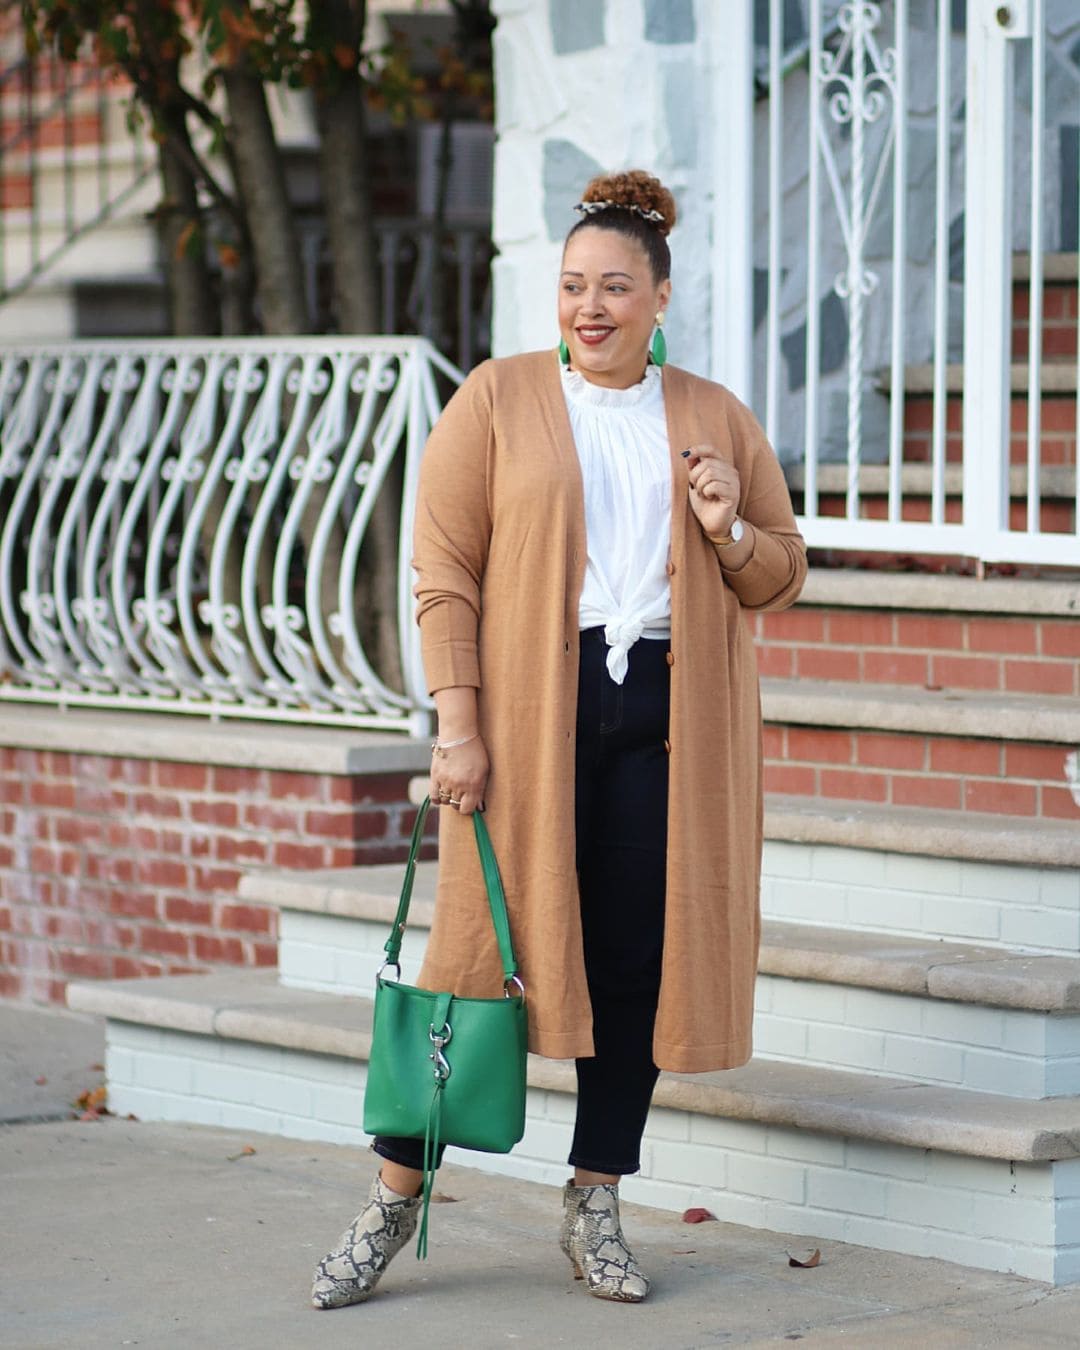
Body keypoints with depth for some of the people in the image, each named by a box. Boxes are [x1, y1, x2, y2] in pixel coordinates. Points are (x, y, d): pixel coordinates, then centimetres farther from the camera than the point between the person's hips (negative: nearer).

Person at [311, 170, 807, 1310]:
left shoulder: (716, 419, 12)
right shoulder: (497, 400, 4)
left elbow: (779, 577, 17)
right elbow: (445, 574, -2)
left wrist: (728, 531, -5)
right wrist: (457, 724, -11)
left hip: (668, 713, 3)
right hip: (529, 707, -2)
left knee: (639, 956, 2)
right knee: (481, 946, -4)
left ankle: (596, 1205, 15)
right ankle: (394, 1197, 7)